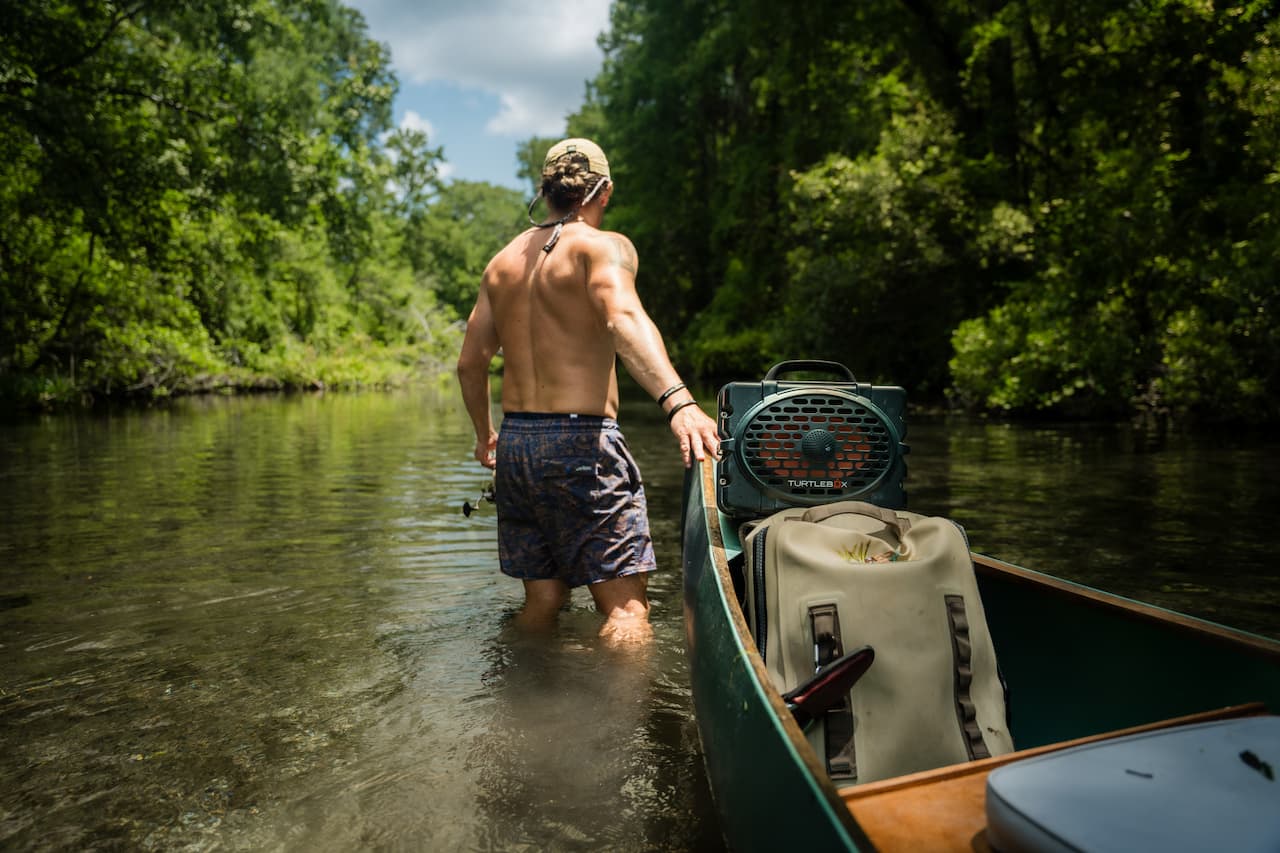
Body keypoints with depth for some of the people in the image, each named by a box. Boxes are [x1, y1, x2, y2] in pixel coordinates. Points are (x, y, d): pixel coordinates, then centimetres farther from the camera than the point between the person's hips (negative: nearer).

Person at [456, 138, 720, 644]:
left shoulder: (503, 262, 15)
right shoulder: (602, 245, -4)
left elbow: (470, 362, 16)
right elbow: (623, 318, -26)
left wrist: (484, 434, 31)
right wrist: (678, 401, -39)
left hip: (515, 445, 7)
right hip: (580, 442, -7)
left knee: (541, 602, 18)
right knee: (627, 608, -4)